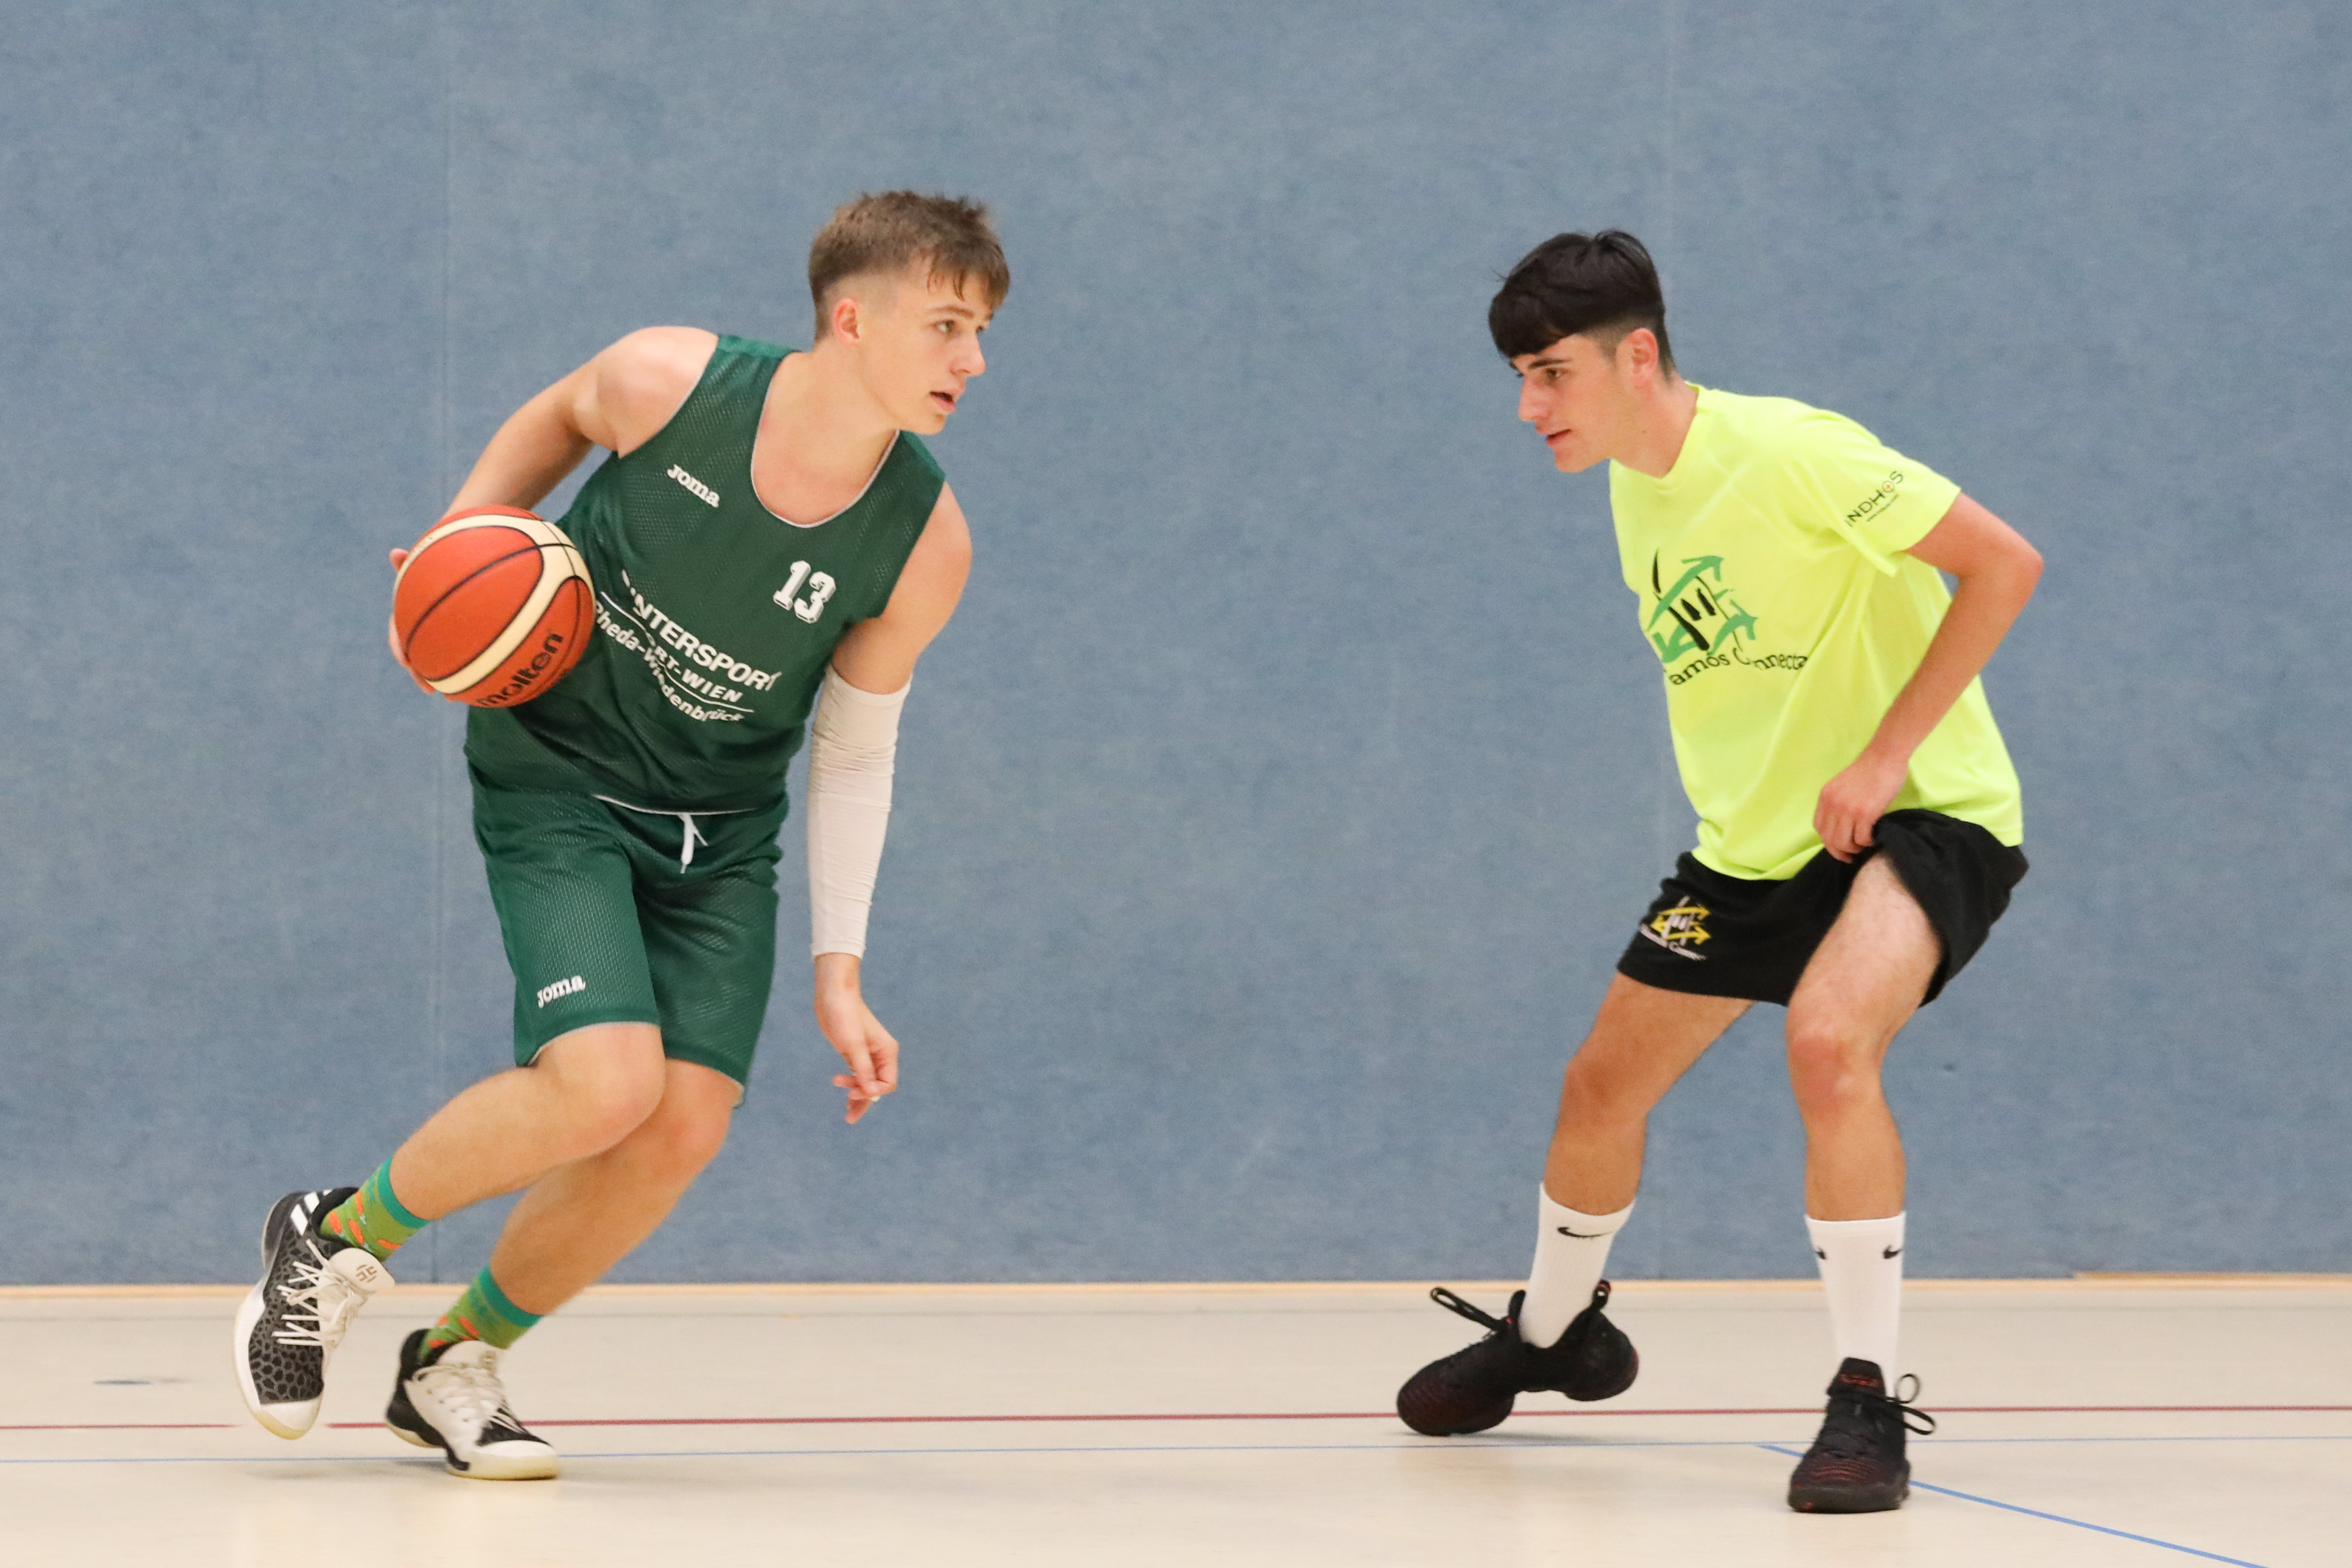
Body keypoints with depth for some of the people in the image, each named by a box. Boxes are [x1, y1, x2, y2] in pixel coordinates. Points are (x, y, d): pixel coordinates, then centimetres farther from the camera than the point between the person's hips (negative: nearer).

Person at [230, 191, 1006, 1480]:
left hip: (721, 834, 4)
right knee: (605, 1081, -24)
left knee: (684, 1128, -11)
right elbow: (555, 420, 6)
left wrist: (839, 972, -6)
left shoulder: (923, 544, -14)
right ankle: (337, 1238, 4)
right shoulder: (669, 382, -20)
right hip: (556, 779, -4)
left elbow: (851, 752, -3)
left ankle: (454, 1363, 14)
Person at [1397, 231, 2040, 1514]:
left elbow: (2004, 562, -23)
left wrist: (1884, 757, -23)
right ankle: (1551, 1331, 42)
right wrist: (1746, 783, 9)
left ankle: (1869, 1401, -22)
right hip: (1753, 835, 8)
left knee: (1828, 1042, -34)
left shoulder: (1791, 456, -23)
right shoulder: (1636, 489, 3)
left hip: (1927, 814, -8)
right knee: (1602, 1085, 13)